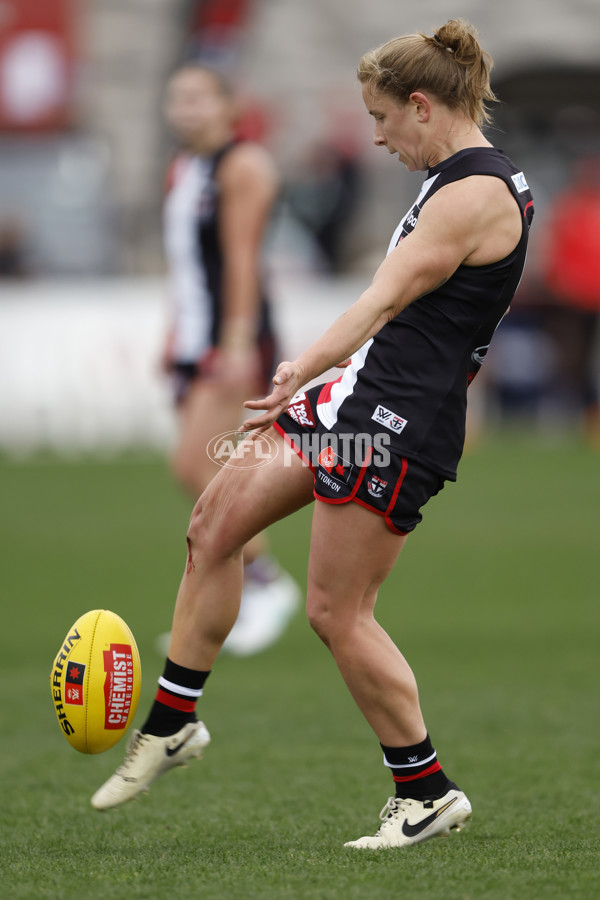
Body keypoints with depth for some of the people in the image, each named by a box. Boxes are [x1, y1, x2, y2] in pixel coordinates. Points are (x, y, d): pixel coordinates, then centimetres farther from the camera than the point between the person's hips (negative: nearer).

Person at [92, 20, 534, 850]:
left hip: (399, 422, -11)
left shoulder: (475, 194, -18)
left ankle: (428, 793, 7)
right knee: (214, 525, 11)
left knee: (337, 611, -6)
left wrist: (304, 367, -34)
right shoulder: (461, 181, 15)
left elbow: (388, 296, -26)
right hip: (360, 393, 11)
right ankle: (171, 722, 22)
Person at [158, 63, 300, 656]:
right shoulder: (182, 168, 18)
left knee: (193, 466, -16)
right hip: (193, 339, 9)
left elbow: (242, 258, -16)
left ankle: (267, 581, -4)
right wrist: (174, 339, 21)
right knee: (204, 474, 6)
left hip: (235, 339, -9)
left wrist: (237, 344, -22)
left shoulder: (243, 165, -9)